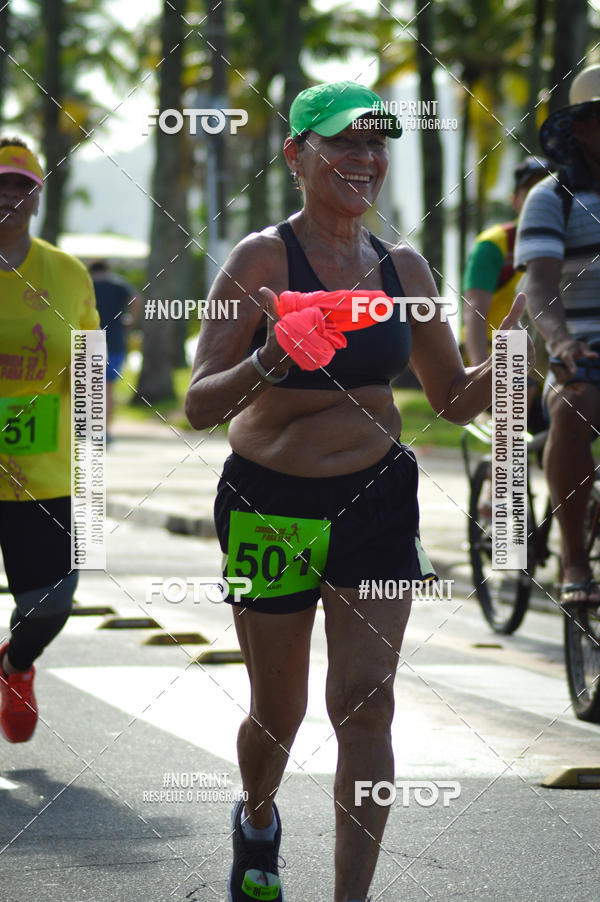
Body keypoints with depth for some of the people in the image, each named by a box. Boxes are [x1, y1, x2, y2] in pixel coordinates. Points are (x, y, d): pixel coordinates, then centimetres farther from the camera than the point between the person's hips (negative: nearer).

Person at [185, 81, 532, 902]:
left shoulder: (402, 269, 3)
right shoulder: (262, 259, -11)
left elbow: (456, 399, 13)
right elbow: (199, 406, -17)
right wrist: (265, 361, -36)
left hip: (377, 501, 3)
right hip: (270, 503, -3)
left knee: (366, 702, -8)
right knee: (278, 711, 11)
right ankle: (257, 819, 44)